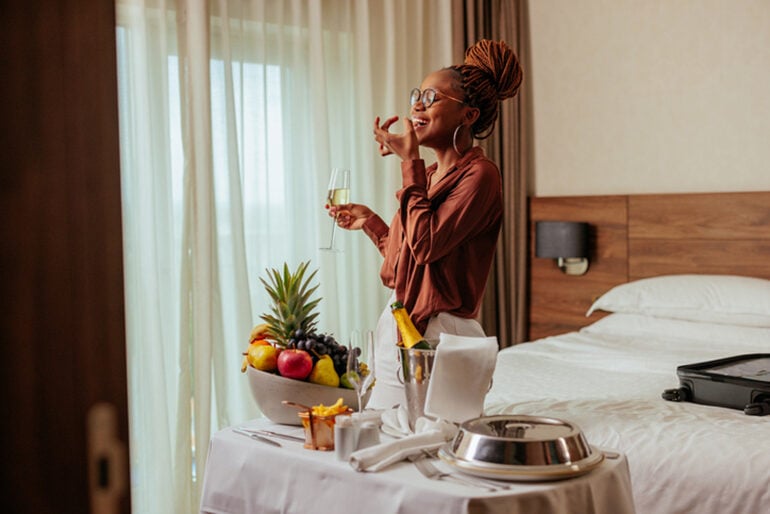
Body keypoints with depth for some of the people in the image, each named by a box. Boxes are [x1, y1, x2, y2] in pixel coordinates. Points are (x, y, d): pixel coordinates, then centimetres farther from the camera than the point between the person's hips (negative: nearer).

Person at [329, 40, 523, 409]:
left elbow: (426, 245, -24)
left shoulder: (479, 174, -12)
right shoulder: (428, 174, 12)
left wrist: (409, 161, -17)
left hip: (440, 335, -8)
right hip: (397, 327, 9)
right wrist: (370, 222, 16)